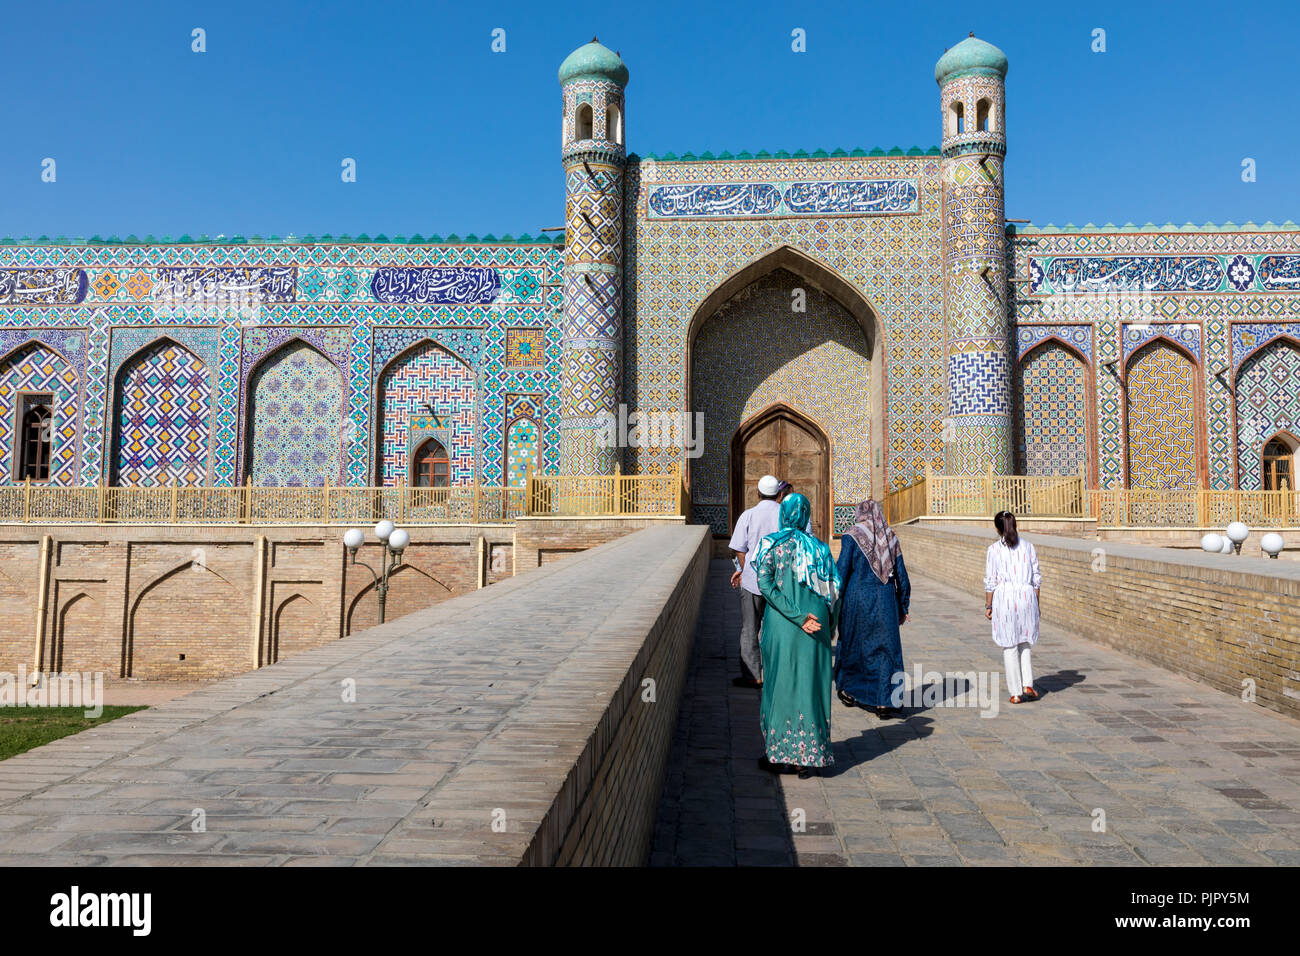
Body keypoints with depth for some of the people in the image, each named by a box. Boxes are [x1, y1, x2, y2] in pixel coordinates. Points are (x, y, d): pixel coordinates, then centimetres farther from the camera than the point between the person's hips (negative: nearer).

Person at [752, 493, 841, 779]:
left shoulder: (771, 544, -2)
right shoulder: (819, 547, 6)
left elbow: (765, 584, -14)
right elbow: (833, 589, 4)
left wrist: (797, 616, -15)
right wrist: (829, 625, 14)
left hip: (781, 623, -2)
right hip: (817, 621, 2)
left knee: (780, 683, 7)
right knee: (810, 685, 8)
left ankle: (780, 754, 12)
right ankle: (808, 757, 12)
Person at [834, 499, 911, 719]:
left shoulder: (852, 537, -6)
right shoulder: (891, 538, 5)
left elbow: (841, 573, -9)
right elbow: (902, 576, 8)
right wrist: (903, 608, 16)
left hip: (857, 600, -2)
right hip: (885, 601, 2)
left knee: (852, 645, 16)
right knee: (885, 648, 7)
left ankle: (849, 692, 31)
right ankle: (883, 703, 1)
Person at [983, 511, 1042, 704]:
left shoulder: (994, 549, -5)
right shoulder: (1028, 546, 4)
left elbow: (990, 581, -5)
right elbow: (1036, 578, 7)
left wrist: (988, 606, 4)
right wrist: (1036, 602, 16)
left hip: (1004, 596, -3)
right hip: (1026, 595, 3)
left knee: (1009, 646, 5)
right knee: (1024, 642, 19)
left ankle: (1016, 692, 9)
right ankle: (1027, 684, 7)